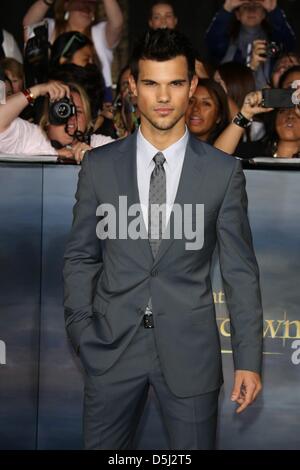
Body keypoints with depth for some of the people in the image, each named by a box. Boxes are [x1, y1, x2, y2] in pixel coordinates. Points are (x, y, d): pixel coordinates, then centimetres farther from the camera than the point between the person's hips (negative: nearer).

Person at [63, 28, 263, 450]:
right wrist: (81, 335, -2)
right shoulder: (99, 166, 1)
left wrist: (248, 359, -2)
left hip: (190, 350, -1)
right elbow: (80, 258, 7)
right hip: (112, 348, 1)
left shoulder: (223, 171, -2)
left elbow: (240, 270, 1)